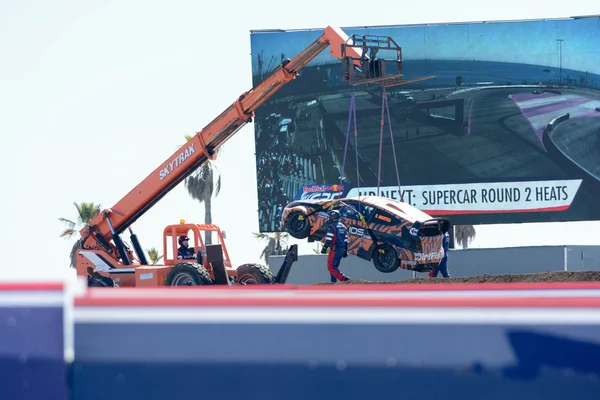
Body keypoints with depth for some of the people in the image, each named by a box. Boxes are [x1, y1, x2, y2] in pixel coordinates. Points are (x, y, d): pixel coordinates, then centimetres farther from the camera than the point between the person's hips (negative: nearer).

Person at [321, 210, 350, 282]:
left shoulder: (332, 226, -10)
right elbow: (345, 240, 18)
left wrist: (324, 248, -10)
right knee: (334, 266, 17)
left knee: (331, 267, -7)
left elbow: (329, 239, -16)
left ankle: (343, 279, -20)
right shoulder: (342, 226, 16)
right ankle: (333, 282, 13)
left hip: (335, 249, -9)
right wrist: (345, 251, 22)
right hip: (342, 249, 9)